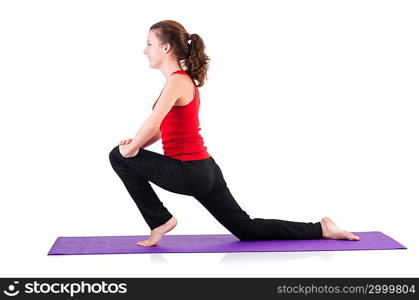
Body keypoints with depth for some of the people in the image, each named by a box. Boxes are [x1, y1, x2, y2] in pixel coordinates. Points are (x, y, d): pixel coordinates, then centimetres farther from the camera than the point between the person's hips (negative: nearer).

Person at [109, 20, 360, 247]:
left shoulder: (177, 81, -15)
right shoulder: (184, 79, 15)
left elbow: (153, 123, -28)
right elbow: (166, 128, 22)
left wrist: (131, 149, -10)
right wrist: (136, 144, 6)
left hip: (189, 172, -10)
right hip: (205, 170, 10)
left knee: (119, 157, 1)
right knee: (247, 229, 16)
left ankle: (160, 220, 4)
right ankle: (321, 229, 15)